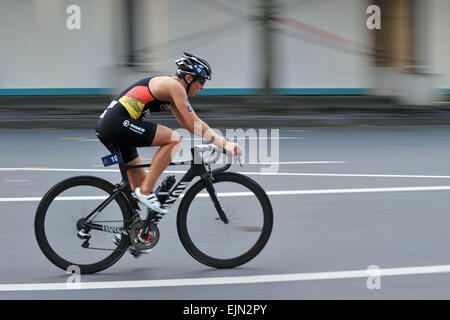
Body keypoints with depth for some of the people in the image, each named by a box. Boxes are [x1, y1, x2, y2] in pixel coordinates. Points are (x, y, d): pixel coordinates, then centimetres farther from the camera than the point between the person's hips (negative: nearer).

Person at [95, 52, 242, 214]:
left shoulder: (169, 86, 21)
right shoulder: (174, 86, -8)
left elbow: (187, 123, 26)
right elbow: (194, 124, -12)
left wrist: (220, 141, 20)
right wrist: (225, 143, -12)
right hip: (118, 123, -10)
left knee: (139, 180, 17)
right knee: (174, 139, -14)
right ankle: (146, 192, -13)